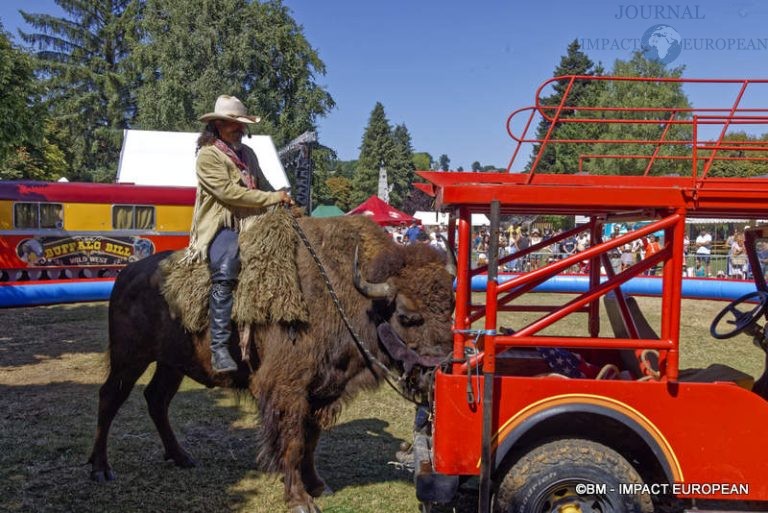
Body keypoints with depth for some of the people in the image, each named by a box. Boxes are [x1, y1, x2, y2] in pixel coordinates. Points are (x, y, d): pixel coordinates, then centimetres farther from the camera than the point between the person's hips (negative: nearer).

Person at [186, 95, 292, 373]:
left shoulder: (247, 153, 20)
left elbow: (263, 186, 28)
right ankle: (219, 348, -28)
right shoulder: (208, 155, -3)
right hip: (221, 226, -7)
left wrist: (286, 204, 9)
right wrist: (275, 198, -13)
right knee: (224, 273, -28)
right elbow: (229, 193, -14)